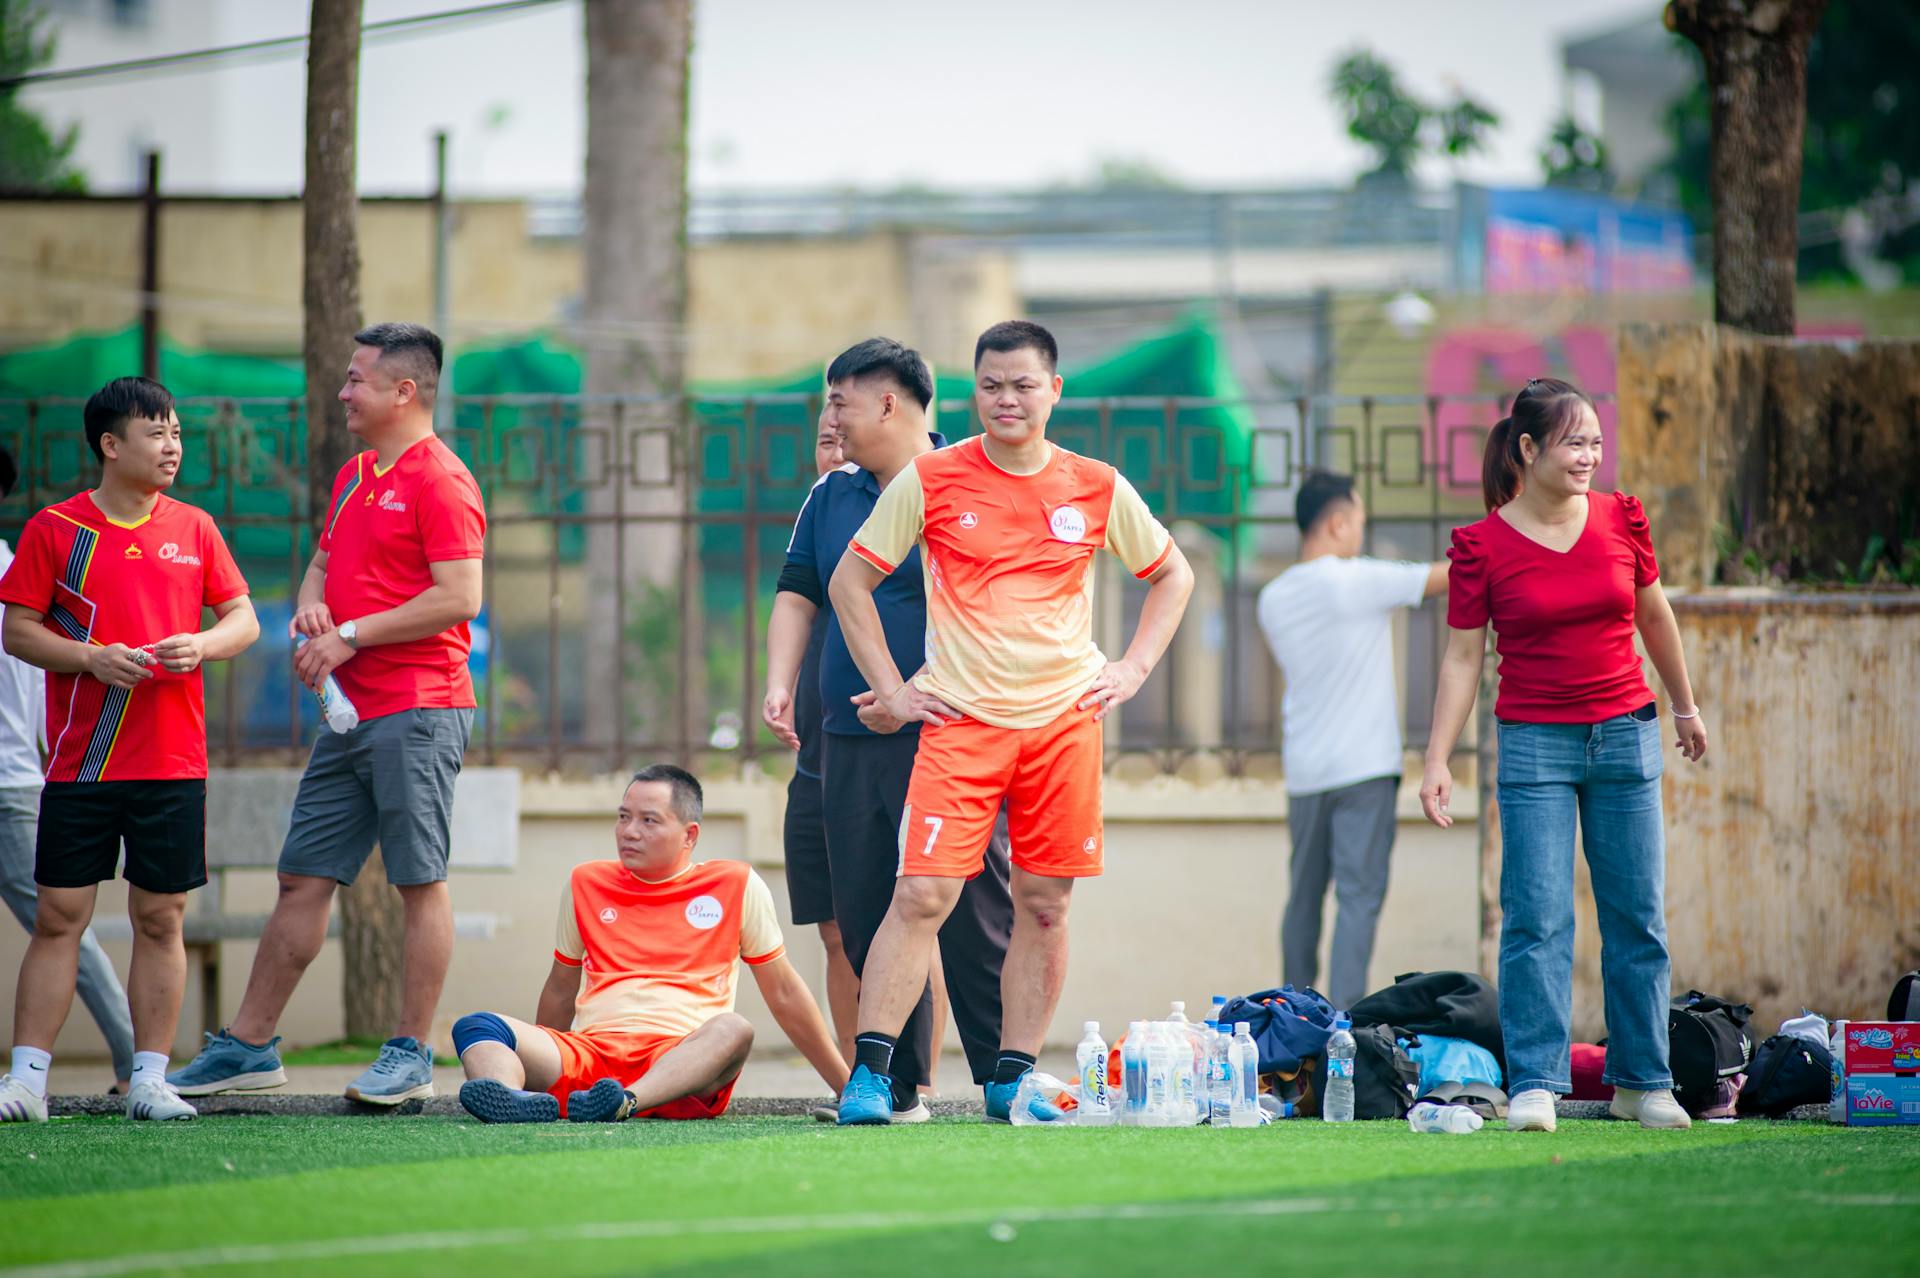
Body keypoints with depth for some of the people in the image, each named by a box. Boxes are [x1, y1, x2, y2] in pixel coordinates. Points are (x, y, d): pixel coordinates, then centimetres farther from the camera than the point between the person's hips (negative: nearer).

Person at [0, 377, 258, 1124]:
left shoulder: (194, 529, 9)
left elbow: (243, 619, 11)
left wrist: (202, 646, -10)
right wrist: (94, 658, -15)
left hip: (173, 763, 2)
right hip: (79, 763, -2)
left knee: (160, 920, 4)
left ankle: (150, 1079, 9)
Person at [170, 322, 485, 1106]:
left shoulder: (439, 478, -9)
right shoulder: (353, 478, 19)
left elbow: (459, 597, -17)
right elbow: (323, 563, 29)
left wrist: (350, 636, -14)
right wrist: (311, 605, 4)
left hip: (418, 709, -9)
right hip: (353, 712, 9)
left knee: (419, 882, -4)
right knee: (302, 879, 9)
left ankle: (411, 1058, -1)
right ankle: (248, 1047, 13)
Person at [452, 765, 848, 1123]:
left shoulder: (736, 886, 13)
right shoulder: (586, 883, 20)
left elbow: (784, 994, 18)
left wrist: (844, 1085, 19)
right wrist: (536, 1063, 38)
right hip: (590, 1049, 3)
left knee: (733, 1030, -37)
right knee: (475, 1027, -24)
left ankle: (627, 1101, -61)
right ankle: (511, 1099, -58)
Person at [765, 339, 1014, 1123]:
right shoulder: (833, 498, 17)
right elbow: (797, 591, 18)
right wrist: (779, 684, 2)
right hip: (848, 738, 7)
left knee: (970, 917, -8)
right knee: (866, 920, 6)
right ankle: (898, 1088, 11)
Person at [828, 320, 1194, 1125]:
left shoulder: (1097, 490, 5)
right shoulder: (930, 481, 0)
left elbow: (1172, 576, 20)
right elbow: (849, 582, 6)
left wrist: (1133, 669, 8)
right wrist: (891, 689, 0)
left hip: (1065, 720, 2)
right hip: (960, 721, -2)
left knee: (1043, 905, 3)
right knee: (922, 894, -12)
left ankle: (1014, 1076, 11)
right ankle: (869, 1070, -9)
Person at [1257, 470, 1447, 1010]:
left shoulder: (1273, 598, 7)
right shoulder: (1358, 581, -11)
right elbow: (1457, 576, -8)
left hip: (1304, 771, 6)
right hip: (1364, 765, -6)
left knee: (1304, 898, 14)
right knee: (1359, 896, -7)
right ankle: (1345, 1019, -14)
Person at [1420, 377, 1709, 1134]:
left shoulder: (1621, 520, 2)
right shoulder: (1482, 545, -6)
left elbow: (1654, 618, 16)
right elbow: (1462, 656, -3)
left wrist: (1685, 707, 25)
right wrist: (1437, 759, -7)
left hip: (1625, 735, 3)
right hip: (1534, 741, -3)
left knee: (1637, 915, 7)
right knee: (1537, 917, -8)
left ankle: (1643, 1082, 17)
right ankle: (1536, 1085, -5)